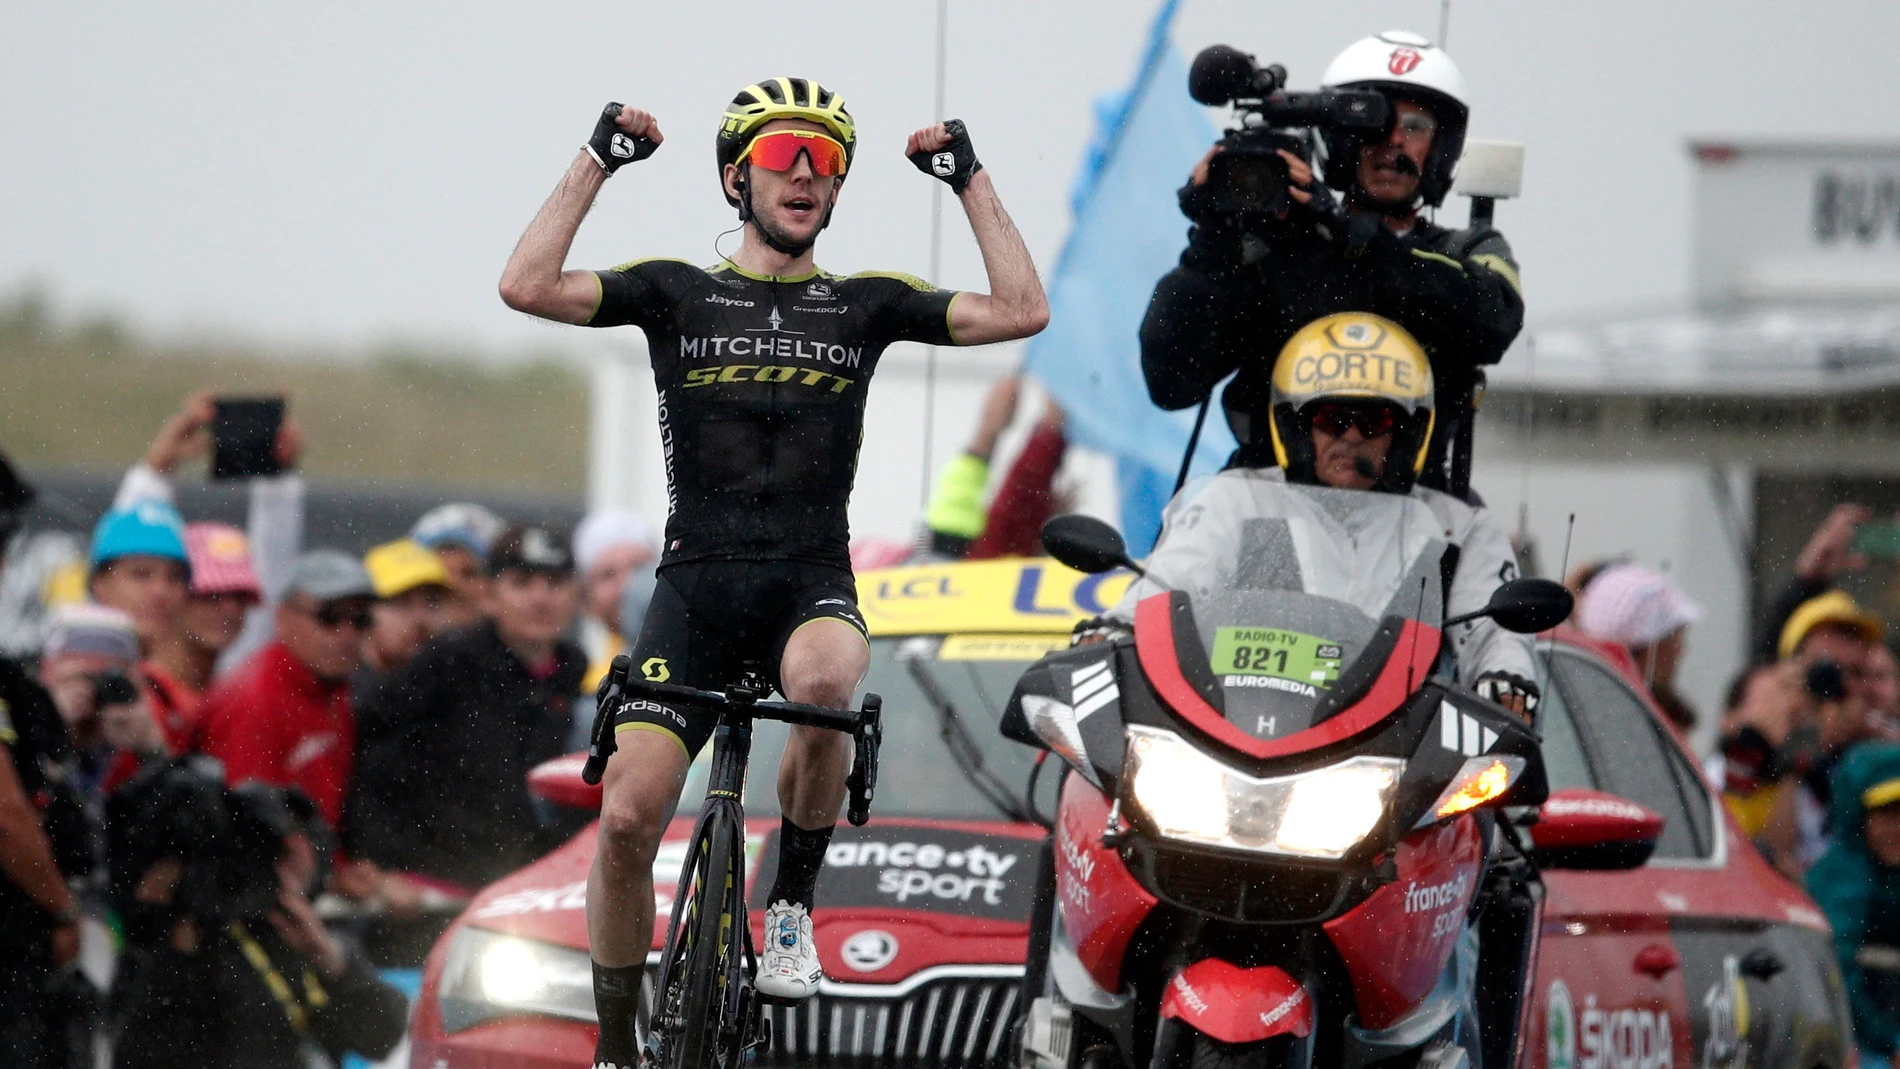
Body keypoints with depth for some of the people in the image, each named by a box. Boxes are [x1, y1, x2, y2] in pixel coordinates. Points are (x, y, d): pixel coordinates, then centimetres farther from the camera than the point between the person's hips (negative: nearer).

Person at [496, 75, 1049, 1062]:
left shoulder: (865, 305, 12)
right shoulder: (676, 293, 8)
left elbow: (1021, 312, 3)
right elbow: (528, 286, -5)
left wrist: (970, 182, 5)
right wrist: (596, 162, -3)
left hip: (812, 582, 0)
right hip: (697, 583, 0)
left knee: (822, 680, -37)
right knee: (627, 814, -13)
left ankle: (792, 903, -13)